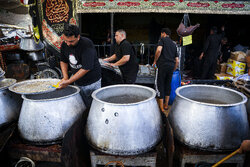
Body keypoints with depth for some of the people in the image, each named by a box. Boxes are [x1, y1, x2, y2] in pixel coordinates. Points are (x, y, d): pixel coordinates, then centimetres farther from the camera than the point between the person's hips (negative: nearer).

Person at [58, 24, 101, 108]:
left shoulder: (87, 44, -24)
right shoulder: (64, 44, -3)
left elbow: (86, 68, -27)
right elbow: (63, 61, 12)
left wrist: (68, 82, -22)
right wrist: (65, 77, -4)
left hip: (92, 82, -5)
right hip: (77, 82, 6)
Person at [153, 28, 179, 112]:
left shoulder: (162, 40, 3)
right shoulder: (174, 44, 21)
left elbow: (159, 50, -19)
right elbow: (177, 61, 16)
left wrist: (155, 61, -6)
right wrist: (173, 70, 25)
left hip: (162, 65, -6)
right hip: (171, 66, 6)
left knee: (160, 85, 1)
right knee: (168, 84, 17)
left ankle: (161, 107, 4)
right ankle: (166, 105, 26)